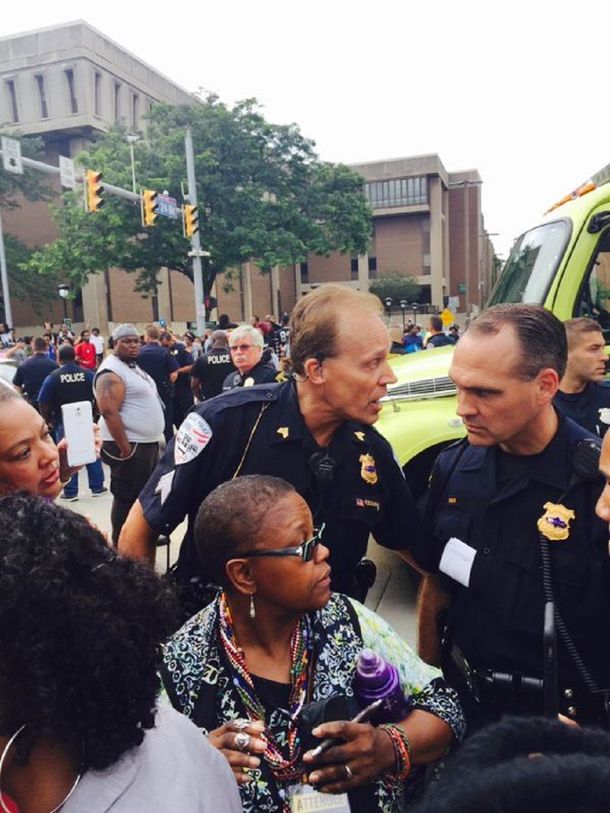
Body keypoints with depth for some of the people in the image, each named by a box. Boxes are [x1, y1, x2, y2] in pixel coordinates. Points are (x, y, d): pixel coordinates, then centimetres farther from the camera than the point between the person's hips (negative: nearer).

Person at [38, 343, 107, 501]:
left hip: (64, 422, -1)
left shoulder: (53, 377, -9)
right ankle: (97, 487, 19)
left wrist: (48, 420, 5)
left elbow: (43, 403, -9)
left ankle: (70, 492, 14)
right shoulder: (88, 374, -4)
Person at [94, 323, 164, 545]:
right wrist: (125, 447, -25)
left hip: (147, 442, 10)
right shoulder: (111, 372, -16)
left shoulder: (133, 366, 14)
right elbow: (109, 411, -25)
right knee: (127, 498, -1)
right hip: (130, 446, -10)